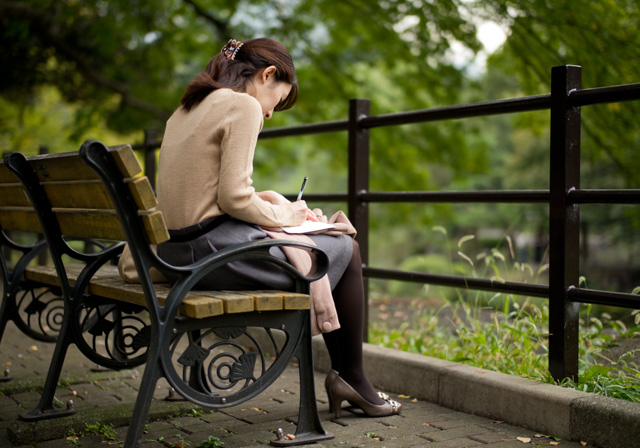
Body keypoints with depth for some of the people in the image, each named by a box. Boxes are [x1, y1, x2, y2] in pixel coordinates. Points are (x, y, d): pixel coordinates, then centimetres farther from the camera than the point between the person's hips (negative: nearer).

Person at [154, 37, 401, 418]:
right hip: (216, 250, -10)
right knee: (347, 251, 7)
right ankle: (352, 378, 17)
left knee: (340, 247, 21)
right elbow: (233, 198, -19)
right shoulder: (243, 106, -11)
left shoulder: (188, 109, 17)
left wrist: (264, 199, 13)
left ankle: (342, 373, 23)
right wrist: (283, 216, -2)